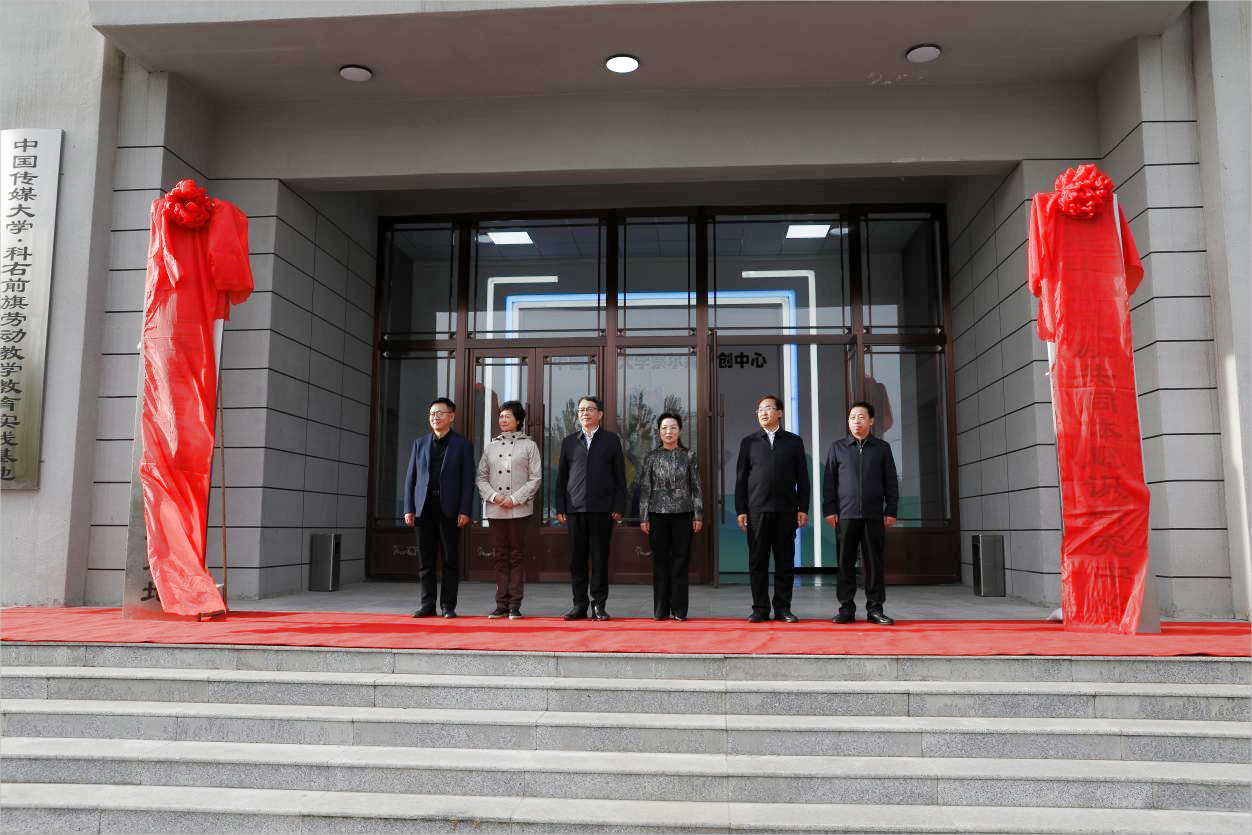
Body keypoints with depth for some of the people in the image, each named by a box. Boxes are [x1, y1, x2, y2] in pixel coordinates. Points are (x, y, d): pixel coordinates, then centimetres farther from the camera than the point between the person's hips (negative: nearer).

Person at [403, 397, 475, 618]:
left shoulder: (463, 444, 4)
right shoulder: (420, 443, 13)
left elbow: (468, 480, -1)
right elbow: (411, 477, 11)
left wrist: (465, 511, -10)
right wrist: (408, 509, 3)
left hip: (449, 509, -3)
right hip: (424, 508, 3)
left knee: (450, 559, 0)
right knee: (425, 559, 4)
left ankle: (448, 606, 6)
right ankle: (428, 605, 10)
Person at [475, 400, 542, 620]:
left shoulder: (529, 445, 4)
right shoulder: (491, 447, 14)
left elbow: (535, 479, 0)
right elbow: (481, 477, 12)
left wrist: (514, 499, -10)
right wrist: (494, 496, -6)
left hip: (518, 509, -3)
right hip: (494, 510, 3)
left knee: (516, 556, -2)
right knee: (499, 556, 3)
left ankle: (514, 605, 2)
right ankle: (501, 605, 8)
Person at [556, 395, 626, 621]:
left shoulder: (611, 440, 9)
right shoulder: (569, 441, 14)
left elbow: (620, 477, 6)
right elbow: (561, 477, 14)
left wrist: (618, 507, -3)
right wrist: (560, 508, 6)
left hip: (602, 509, -2)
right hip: (575, 509, 2)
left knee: (599, 558, 0)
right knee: (577, 559, 4)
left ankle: (599, 606, 6)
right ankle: (580, 604, 12)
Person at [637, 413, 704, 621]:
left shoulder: (688, 457, 6)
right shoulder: (652, 457, 5)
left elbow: (696, 488, 6)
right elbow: (644, 489, 4)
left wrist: (698, 516, 0)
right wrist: (643, 518, 0)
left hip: (683, 515, 0)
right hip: (658, 515, 0)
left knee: (680, 561, 1)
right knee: (660, 563, 3)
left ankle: (678, 609, 7)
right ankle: (660, 610, 9)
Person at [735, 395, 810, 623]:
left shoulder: (794, 441, 10)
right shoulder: (749, 442, 11)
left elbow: (802, 478, 8)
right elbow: (741, 478, 8)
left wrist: (803, 508, 0)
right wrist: (740, 510, 0)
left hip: (785, 510, 0)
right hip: (757, 510, 0)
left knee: (785, 561, 3)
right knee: (757, 561, 1)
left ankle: (782, 608, 11)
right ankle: (760, 609, 8)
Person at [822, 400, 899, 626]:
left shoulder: (882, 448, 10)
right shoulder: (837, 447, 9)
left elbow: (891, 481, 9)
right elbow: (829, 480, 7)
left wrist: (891, 511, 2)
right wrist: (829, 509, 0)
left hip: (874, 515, 0)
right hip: (846, 514, 0)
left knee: (874, 562, 2)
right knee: (845, 562, 0)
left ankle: (875, 609, 9)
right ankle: (846, 609, 6)